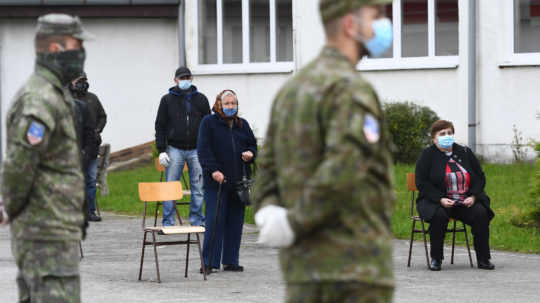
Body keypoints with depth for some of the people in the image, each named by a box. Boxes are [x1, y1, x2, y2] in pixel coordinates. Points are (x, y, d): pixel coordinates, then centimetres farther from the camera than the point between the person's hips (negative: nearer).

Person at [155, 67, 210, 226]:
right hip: (175, 149, -1)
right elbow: (160, 126, 4)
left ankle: (197, 221, 10)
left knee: (198, 188, 2)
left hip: (197, 150, 1)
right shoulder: (167, 100, 5)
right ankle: (168, 223, 3)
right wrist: (161, 150, -5)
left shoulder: (201, 99, 9)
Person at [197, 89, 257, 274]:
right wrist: (213, 170, -20)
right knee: (214, 222, -8)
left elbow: (253, 145, 22)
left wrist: (250, 154, -3)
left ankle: (231, 261, 14)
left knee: (235, 222, 7)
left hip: (238, 181, 5)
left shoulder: (242, 125, 15)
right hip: (216, 181, -5)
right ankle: (209, 262, -4)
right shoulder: (209, 123, 0)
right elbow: (203, 149, -8)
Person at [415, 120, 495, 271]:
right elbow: (421, 182, -6)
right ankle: (435, 259, -21)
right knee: (439, 215, -36)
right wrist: (440, 199, -19)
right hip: (436, 201, -3)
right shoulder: (427, 155, 1)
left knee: (481, 213, -26)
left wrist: (473, 196, -7)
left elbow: (480, 177, 12)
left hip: (466, 202, 3)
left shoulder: (465, 153, 11)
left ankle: (483, 259, -19)